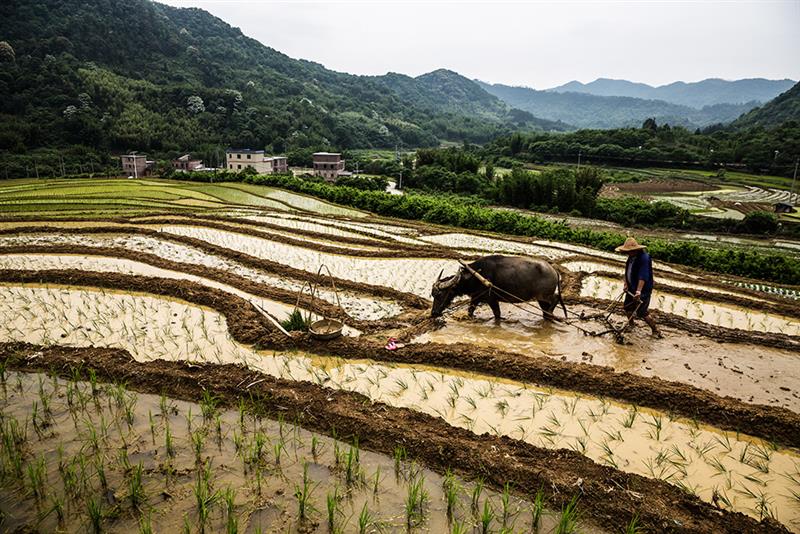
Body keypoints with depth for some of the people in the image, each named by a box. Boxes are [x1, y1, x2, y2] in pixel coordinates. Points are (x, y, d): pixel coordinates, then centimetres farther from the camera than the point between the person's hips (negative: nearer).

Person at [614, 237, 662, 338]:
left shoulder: (644, 258, -23)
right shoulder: (631, 257, 4)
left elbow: (643, 276, -30)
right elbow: (627, 271, 11)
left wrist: (638, 291, -36)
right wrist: (626, 284, -1)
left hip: (642, 289, -9)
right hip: (631, 288, 9)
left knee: (642, 312, -10)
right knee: (627, 307, 16)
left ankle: (656, 331, 7)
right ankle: (631, 325, 39)